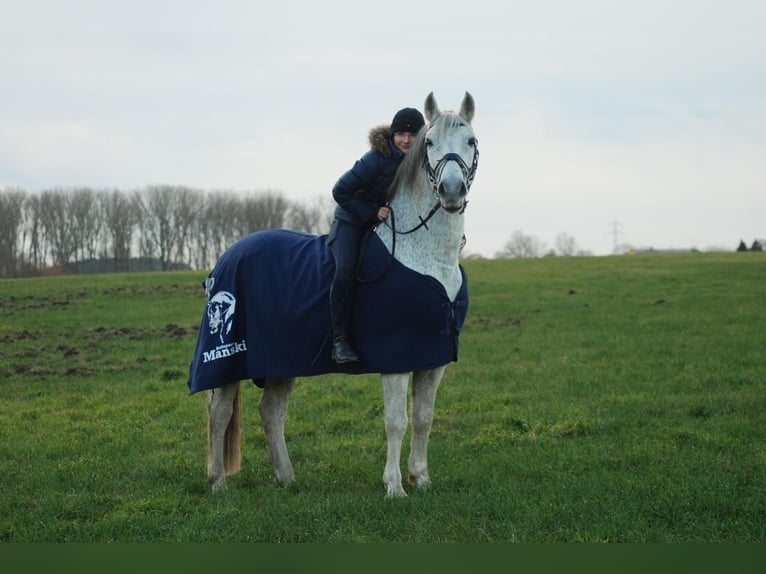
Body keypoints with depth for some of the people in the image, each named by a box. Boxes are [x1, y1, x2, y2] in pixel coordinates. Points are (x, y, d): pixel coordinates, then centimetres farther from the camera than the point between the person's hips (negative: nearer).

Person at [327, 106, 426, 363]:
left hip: (387, 221, 6)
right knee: (346, 270, -28)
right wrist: (372, 212, -24)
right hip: (352, 220, -6)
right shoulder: (377, 159, -23)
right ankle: (340, 339, -24)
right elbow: (341, 191, -19)